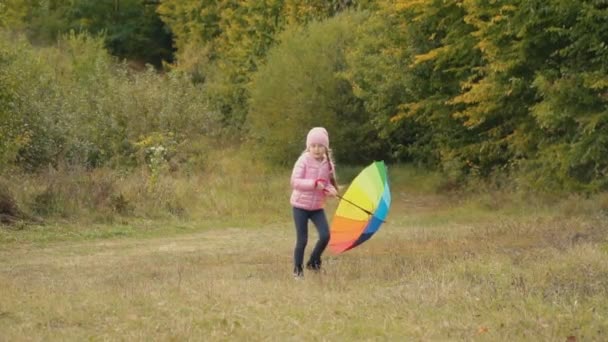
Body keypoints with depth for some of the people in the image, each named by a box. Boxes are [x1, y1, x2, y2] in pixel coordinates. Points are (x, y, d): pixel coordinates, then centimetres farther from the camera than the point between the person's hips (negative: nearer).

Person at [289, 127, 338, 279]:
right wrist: (314, 183, -31)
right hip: (301, 205, -4)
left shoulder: (327, 163, -1)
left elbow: (329, 183, 6)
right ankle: (297, 270, 18)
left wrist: (331, 190, -18)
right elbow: (295, 181, -22)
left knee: (325, 236, -9)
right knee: (302, 240, -2)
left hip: (317, 206, 4)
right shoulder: (304, 161, -15)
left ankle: (313, 262, 15)